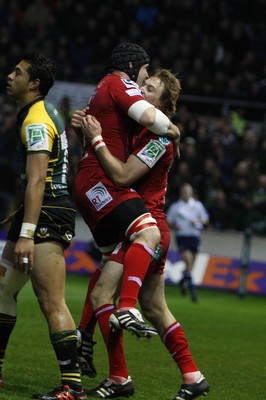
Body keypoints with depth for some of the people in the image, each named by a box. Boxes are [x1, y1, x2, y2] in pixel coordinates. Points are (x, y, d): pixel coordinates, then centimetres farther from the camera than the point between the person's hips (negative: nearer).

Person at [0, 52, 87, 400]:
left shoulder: (36, 120, -14)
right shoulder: (44, 112, 19)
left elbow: (36, 180, -22)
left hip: (47, 215, -11)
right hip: (51, 212, 11)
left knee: (52, 304, -14)